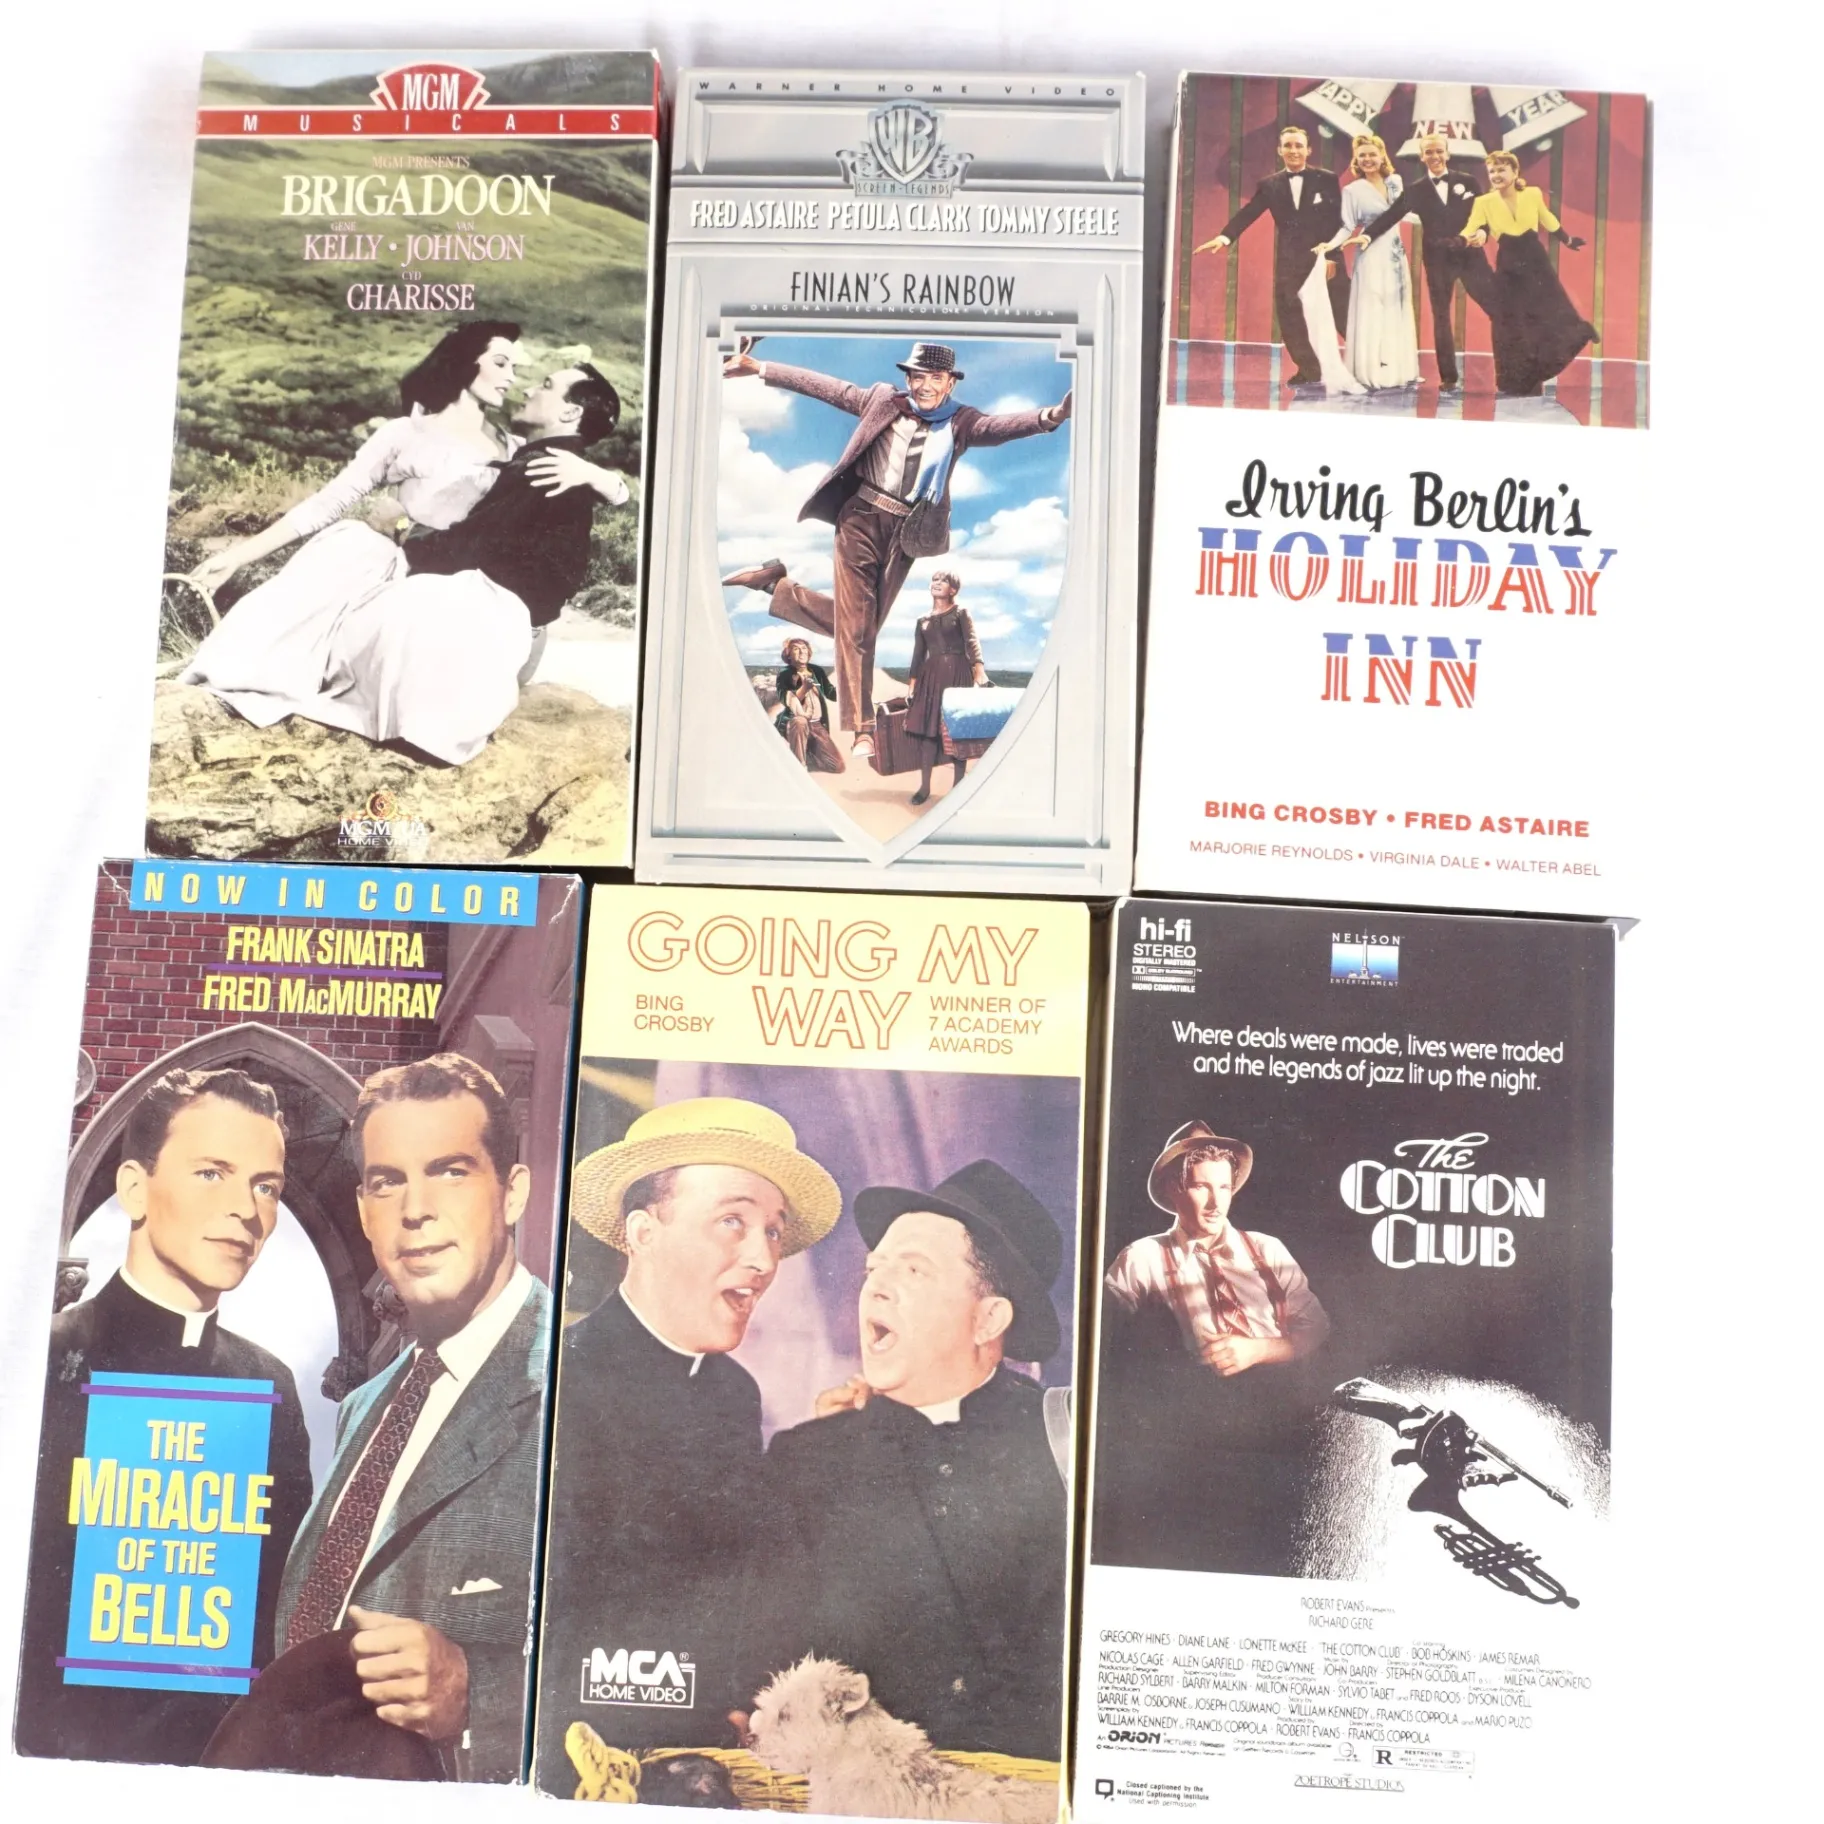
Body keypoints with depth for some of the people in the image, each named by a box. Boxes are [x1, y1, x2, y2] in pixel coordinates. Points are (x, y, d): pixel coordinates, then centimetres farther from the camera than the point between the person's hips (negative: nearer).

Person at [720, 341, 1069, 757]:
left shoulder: (962, 423, 2)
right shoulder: (884, 401, 4)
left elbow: (1001, 425, -16)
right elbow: (825, 386, 8)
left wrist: (1050, 416, -36)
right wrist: (759, 368, 8)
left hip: (905, 533, 2)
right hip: (861, 518, -1)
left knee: (864, 624, 7)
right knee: (853, 622, -5)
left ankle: (774, 585, 27)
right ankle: (862, 729, -2)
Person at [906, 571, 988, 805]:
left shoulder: (961, 614, 4)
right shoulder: (923, 620, 16)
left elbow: (972, 643, -9)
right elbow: (918, 654, 16)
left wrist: (979, 673, -23)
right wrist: (913, 684, 9)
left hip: (958, 674, -3)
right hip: (931, 675, 3)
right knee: (927, 728, -2)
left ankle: (958, 784, 4)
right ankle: (924, 785, 3)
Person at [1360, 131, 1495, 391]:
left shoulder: (1468, 182, 5)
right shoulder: (1416, 190, 6)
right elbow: (1390, 215, 3)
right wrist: (1368, 235, -10)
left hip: (1470, 255, -1)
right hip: (1438, 260, 1)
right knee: (1441, 318, 5)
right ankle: (1449, 377, 12)